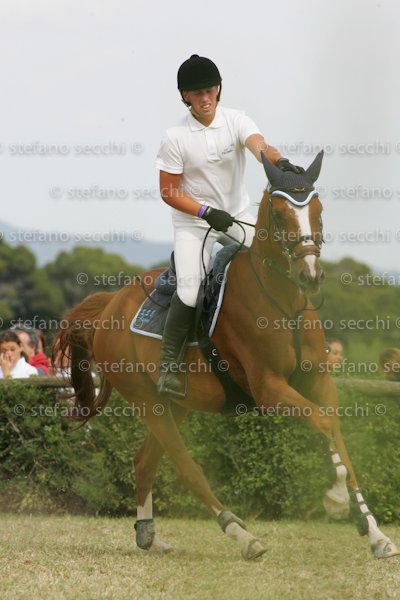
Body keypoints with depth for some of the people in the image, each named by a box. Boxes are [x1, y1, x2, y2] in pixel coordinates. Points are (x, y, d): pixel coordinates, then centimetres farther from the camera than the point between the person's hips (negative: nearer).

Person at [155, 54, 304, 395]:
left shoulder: (235, 121, -8)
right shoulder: (176, 138, -13)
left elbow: (259, 145, -28)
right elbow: (168, 192, -9)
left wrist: (280, 162, -51)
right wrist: (207, 212, -22)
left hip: (238, 216, 3)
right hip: (193, 222, -3)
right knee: (190, 293, -18)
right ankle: (169, 365, -2)